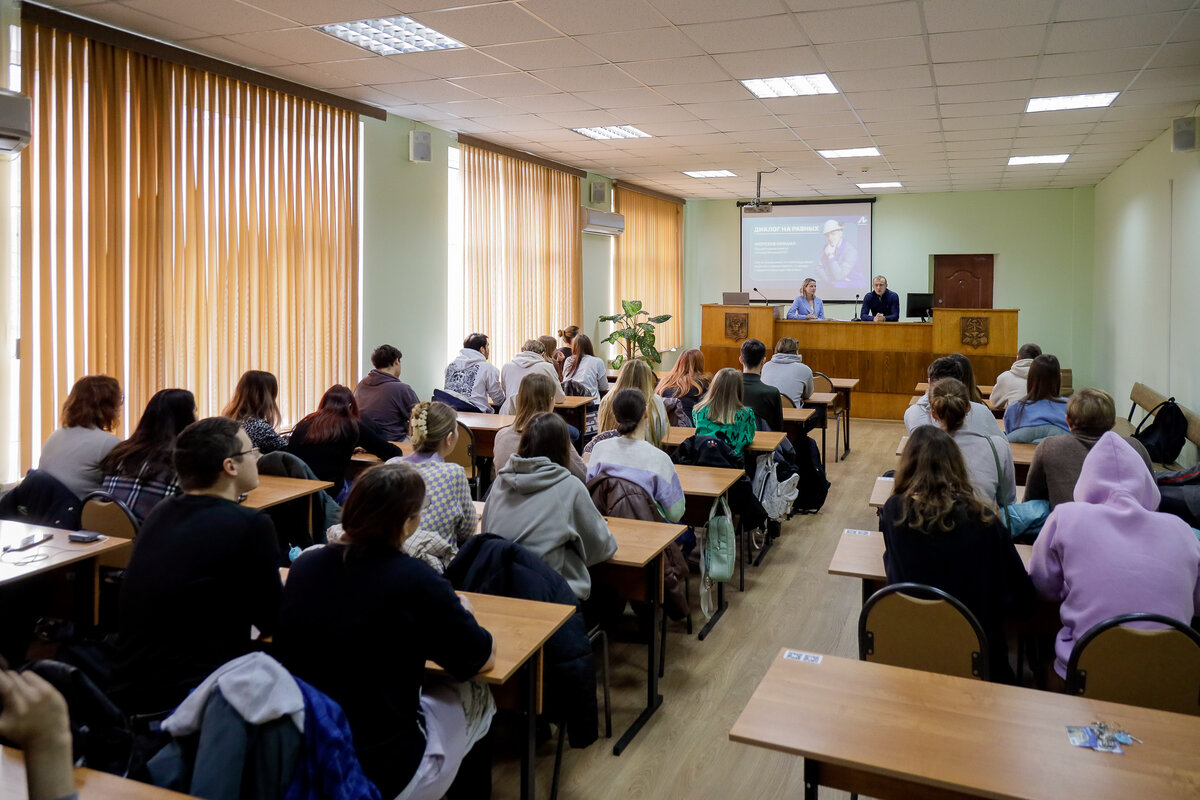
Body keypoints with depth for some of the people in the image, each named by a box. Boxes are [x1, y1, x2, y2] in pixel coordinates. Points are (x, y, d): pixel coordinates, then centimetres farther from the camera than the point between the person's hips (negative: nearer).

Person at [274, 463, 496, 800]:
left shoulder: (305, 564, -5)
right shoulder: (415, 580, -20)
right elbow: (482, 659, -7)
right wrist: (459, 612, 12)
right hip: (381, 772, -5)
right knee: (476, 698, 18)